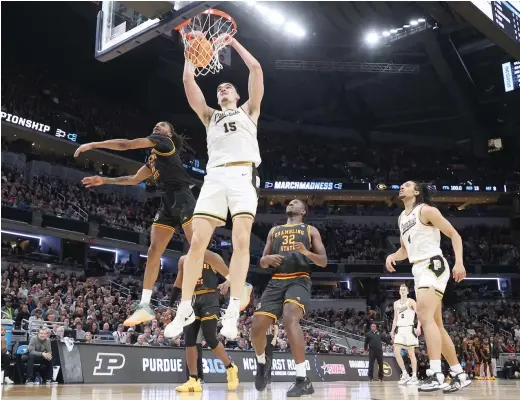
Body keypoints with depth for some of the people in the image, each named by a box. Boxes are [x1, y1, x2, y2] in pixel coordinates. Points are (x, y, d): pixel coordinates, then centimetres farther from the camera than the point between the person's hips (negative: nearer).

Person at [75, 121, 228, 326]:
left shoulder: (163, 141, 2)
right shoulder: (153, 157, 26)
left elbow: (126, 144, -3)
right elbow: (134, 179, 33)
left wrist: (93, 145, 4)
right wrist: (105, 180, 28)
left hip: (181, 198, -9)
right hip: (167, 203, 9)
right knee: (153, 250, 1)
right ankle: (145, 306, 3)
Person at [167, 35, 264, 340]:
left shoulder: (248, 110, 23)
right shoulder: (210, 116, 29)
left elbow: (256, 68, 15)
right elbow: (188, 81, 20)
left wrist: (233, 42, 21)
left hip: (243, 174, -3)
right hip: (215, 177, 3)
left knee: (241, 240, -16)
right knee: (198, 241, -8)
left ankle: (233, 311, -17)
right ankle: (185, 309, -3)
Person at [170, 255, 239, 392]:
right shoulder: (184, 260, 14)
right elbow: (178, 285, 20)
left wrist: (226, 283, -23)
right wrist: (170, 306, 16)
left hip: (209, 299, -5)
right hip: (191, 300, 5)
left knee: (210, 338, -10)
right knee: (189, 339, -3)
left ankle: (230, 368, 12)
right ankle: (194, 381, 2)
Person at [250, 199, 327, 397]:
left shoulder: (310, 230, 15)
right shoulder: (274, 231, 24)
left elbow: (323, 261, 8)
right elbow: (262, 263, 20)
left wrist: (306, 252, -13)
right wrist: (268, 258, -6)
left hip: (299, 280, -4)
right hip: (276, 282, 4)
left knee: (290, 318, -33)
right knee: (257, 326, -8)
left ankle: (303, 380, -30)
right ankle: (262, 362, 27)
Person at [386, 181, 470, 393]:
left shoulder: (426, 210, -4)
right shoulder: (402, 217, 20)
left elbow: (454, 235, -6)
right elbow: (405, 250, 28)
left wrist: (459, 262, -19)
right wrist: (392, 256, 6)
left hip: (433, 265, -9)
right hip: (419, 270, 9)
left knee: (425, 316, -24)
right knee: (436, 323, 9)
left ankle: (436, 375, -29)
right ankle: (459, 374, 17)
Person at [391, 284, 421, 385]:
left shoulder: (411, 301, -2)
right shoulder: (396, 303, 15)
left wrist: (418, 327, -22)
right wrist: (392, 331, 15)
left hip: (409, 328, -5)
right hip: (399, 329, 5)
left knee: (411, 353, -2)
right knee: (396, 352, -6)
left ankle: (414, 376, 3)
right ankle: (405, 374, 4)